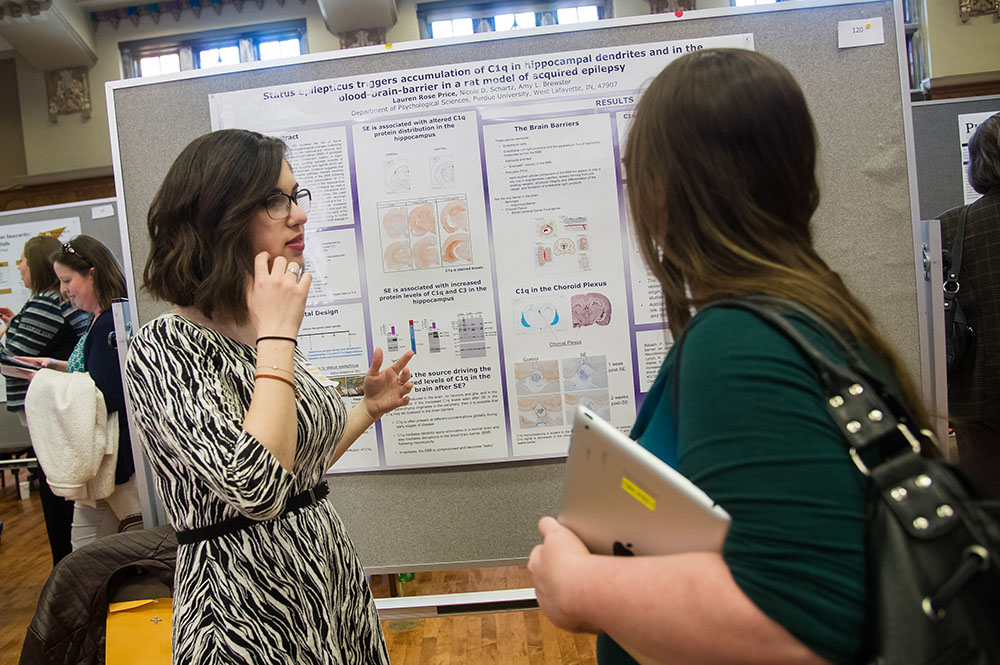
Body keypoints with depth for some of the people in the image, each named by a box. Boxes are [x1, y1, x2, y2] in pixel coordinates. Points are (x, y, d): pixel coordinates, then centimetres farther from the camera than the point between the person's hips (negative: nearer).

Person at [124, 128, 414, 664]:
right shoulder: (163, 348, -19)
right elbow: (257, 489, -31)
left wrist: (369, 408, 6)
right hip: (249, 608, -7)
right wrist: (278, 336, -26)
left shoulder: (262, 332, 5)